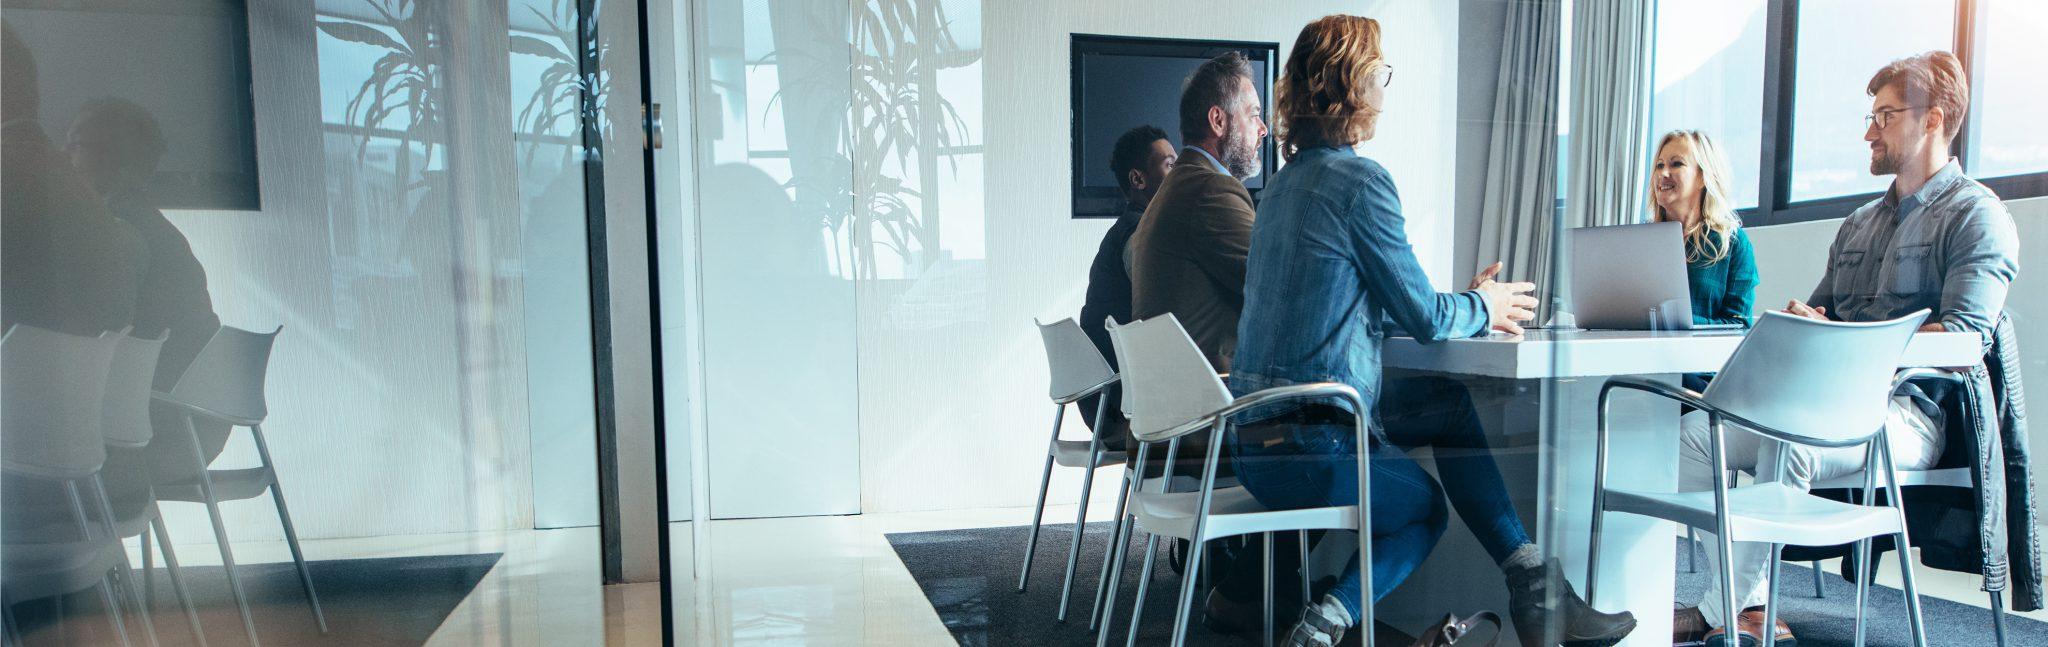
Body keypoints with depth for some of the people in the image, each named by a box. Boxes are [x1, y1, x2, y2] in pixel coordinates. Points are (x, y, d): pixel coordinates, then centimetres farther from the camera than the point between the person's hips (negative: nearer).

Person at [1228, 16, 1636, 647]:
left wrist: (1467, 304, 21)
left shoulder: (1286, 182, 15)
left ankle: (1534, 589, 18)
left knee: (1447, 403, 21)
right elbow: (1425, 319, -8)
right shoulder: (1359, 180, -13)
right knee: (1427, 506, 21)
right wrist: (1482, 308, 14)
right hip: (1309, 446, -8)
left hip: (1255, 437, 8)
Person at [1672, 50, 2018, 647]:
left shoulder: (1976, 216, 0)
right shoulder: (1860, 222, 24)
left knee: (1789, 441, -37)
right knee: (1699, 430, -16)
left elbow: (1962, 337, -14)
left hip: (1910, 411, -8)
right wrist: (1801, 325, -1)